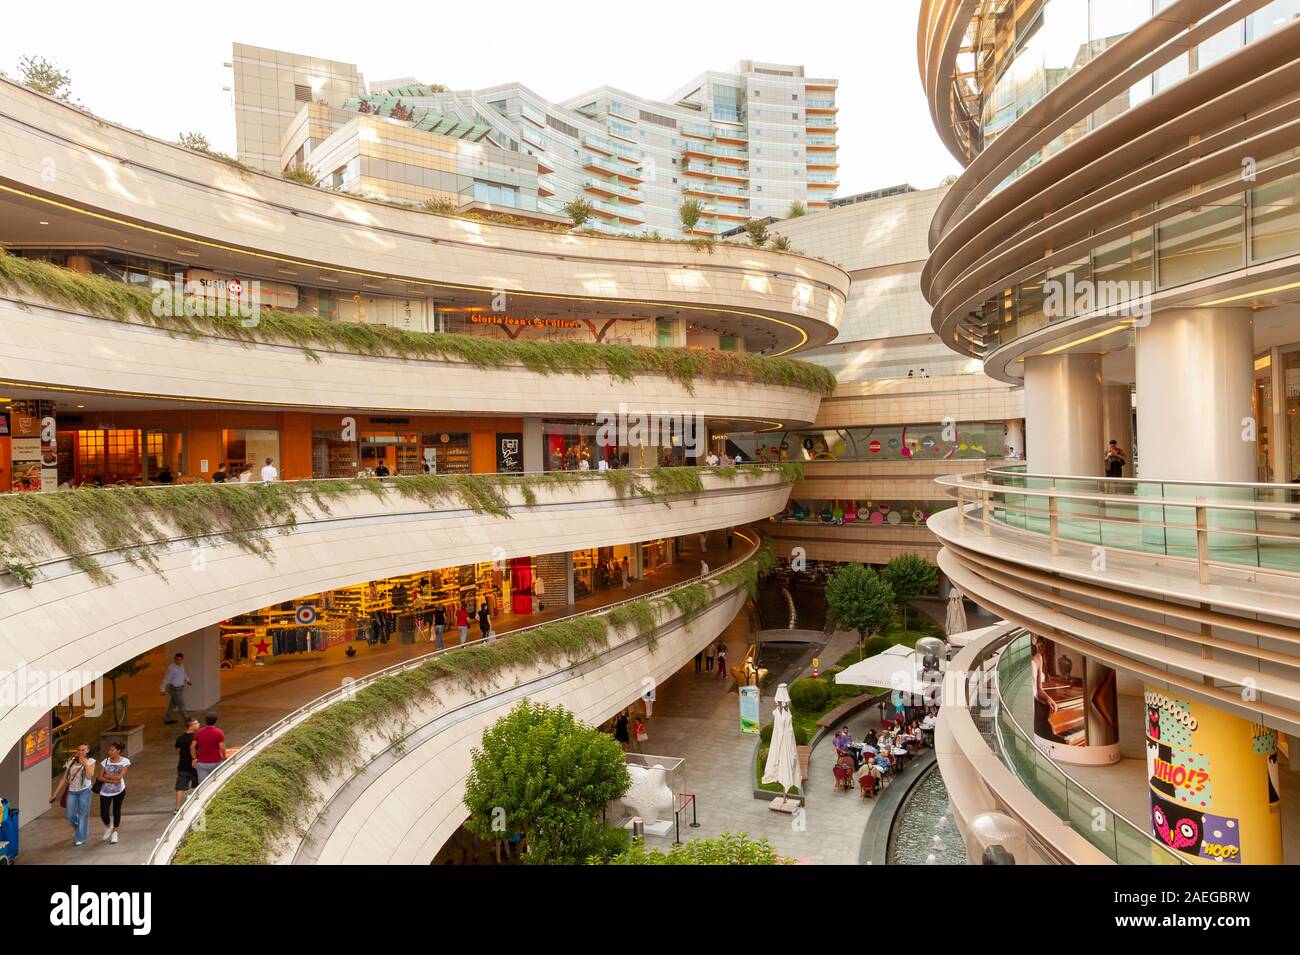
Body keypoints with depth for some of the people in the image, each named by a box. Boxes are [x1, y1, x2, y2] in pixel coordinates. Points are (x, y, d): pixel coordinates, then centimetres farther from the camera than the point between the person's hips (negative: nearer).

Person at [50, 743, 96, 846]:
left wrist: (85, 764, -24)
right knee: (69, 815, 4)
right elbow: (63, 779, 4)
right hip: (72, 791, 3)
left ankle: (80, 838, 14)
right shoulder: (71, 762, 1)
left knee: (83, 814, 0)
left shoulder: (90, 761, -5)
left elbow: (89, 776, -18)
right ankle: (77, 827, 37)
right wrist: (55, 794, 1)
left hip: (85, 790, -3)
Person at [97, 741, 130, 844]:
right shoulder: (105, 761, -4)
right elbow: (100, 778, -6)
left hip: (119, 790, -2)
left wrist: (106, 776, -11)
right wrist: (111, 780, -18)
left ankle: (114, 832, 29)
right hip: (105, 791, 2)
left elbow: (119, 777, -18)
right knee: (103, 814, 0)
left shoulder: (125, 761, -11)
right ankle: (108, 827, 33)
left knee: (116, 811, 8)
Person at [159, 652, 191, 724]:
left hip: (179, 688, 8)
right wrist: (162, 690, -16)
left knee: (173, 704, 20)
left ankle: (167, 719, 33)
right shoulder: (172, 668, -24)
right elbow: (166, 679, -20)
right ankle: (187, 720, 13)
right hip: (175, 689, -8)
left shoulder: (181, 666, 2)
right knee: (181, 705, 3)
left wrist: (187, 680, 10)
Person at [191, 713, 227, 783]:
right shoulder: (219, 733, -12)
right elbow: (222, 748, -15)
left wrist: (194, 759, 14)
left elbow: (192, 747, 5)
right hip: (215, 763, -3)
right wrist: (224, 757, 3)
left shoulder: (199, 732, 2)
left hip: (201, 763, 3)